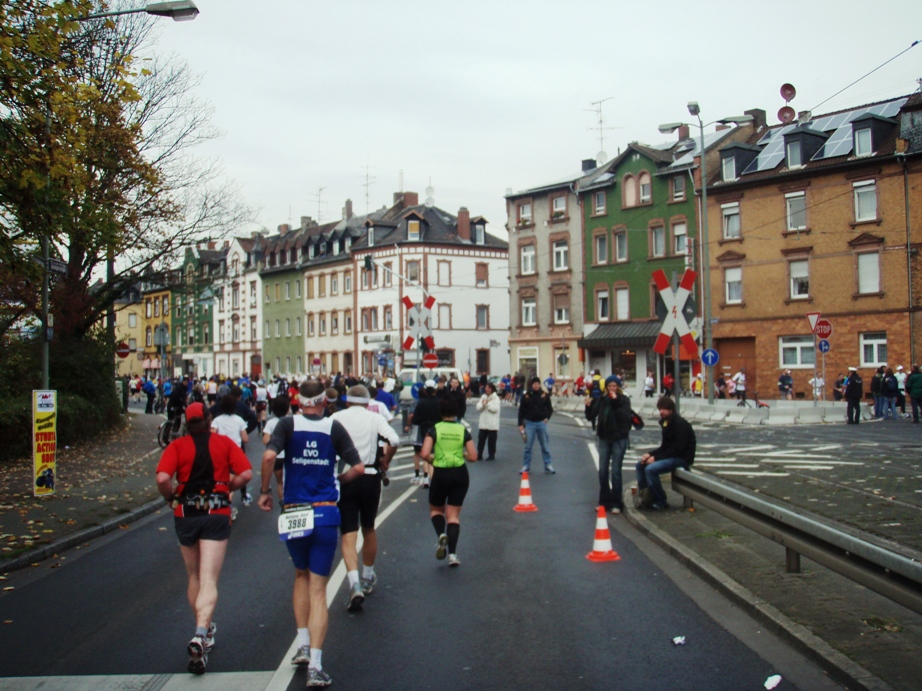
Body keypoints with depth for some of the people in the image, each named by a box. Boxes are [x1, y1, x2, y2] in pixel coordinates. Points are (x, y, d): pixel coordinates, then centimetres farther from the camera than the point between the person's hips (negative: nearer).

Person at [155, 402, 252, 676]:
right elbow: (246, 474, -7)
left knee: (194, 578, 20)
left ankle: (205, 631, 34)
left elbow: (162, 478, -15)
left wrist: (171, 498, 3)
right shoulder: (224, 443, 3)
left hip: (185, 515, 1)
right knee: (209, 581, -5)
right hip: (216, 514, -1)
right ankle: (200, 635, -25)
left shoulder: (177, 446, 0)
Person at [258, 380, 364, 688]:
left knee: (301, 575, 25)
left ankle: (302, 645, 22)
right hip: (325, 514, -1)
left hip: (293, 512, 1)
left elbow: (269, 455, -18)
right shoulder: (334, 427, 0)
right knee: (318, 589, 3)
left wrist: (265, 491, -4)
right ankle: (315, 665, -4)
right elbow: (358, 468, -3)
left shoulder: (288, 424, -1)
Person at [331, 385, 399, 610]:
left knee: (348, 534, -1)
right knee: (368, 529, 20)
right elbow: (393, 441, -13)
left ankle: (355, 584, -18)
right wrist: (385, 462, 4)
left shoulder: (336, 418, 2)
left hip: (343, 478, -1)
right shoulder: (375, 418, 2)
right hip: (370, 478, 1)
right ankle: (368, 577, 35)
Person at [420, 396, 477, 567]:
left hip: (440, 474, -2)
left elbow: (425, 454, -15)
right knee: (453, 514, 9)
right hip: (460, 474, 2)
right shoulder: (463, 430, -1)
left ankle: (441, 535, -10)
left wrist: (432, 459, 5)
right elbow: (473, 457, -3)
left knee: (436, 509, 20)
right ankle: (452, 554, -2)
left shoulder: (434, 429, -6)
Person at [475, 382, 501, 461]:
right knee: (481, 438, 7)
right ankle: (479, 454, 16)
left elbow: (495, 409, -17)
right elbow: (478, 408, 2)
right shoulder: (483, 397, 8)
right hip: (483, 422, 5)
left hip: (492, 424, -5)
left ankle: (492, 455, 10)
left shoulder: (496, 398, -6)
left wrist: (488, 403, -21)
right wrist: (483, 405, -17)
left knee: (491, 440, 1)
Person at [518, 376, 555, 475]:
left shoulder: (545, 395, 0)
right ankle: (526, 466, 13)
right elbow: (521, 411, 2)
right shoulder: (526, 396, -2)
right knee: (528, 446, 4)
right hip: (529, 423, 0)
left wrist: (547, 418, -5)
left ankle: (548, 466, 13)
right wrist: (520, 424, -2)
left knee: (545, 446, 6)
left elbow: (550, 409, 10)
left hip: (541, 423, 1)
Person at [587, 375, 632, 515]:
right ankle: (604, 501, 17)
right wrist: (589, 406, -14)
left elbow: (625, 416, -17)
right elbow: (592, 415, 1)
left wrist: (615, 401, -21)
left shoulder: (624, 399, -2)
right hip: (604, 437, 3)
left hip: (619, 439, -3)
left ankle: (616, 503, 5)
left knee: (615, 471, -3)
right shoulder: (602, 399, 5)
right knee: (603, 471, 6)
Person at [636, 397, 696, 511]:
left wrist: (656, 458, -22)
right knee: (640, 465, 6)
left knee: (650, 469, -26)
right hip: (671, 455, 10)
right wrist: (650, 454, -2)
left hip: (682, 458, -10)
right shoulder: (666, 422, 10)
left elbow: (677, 449, -23)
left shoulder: (680, 424, -17)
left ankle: (660, 502, -12)